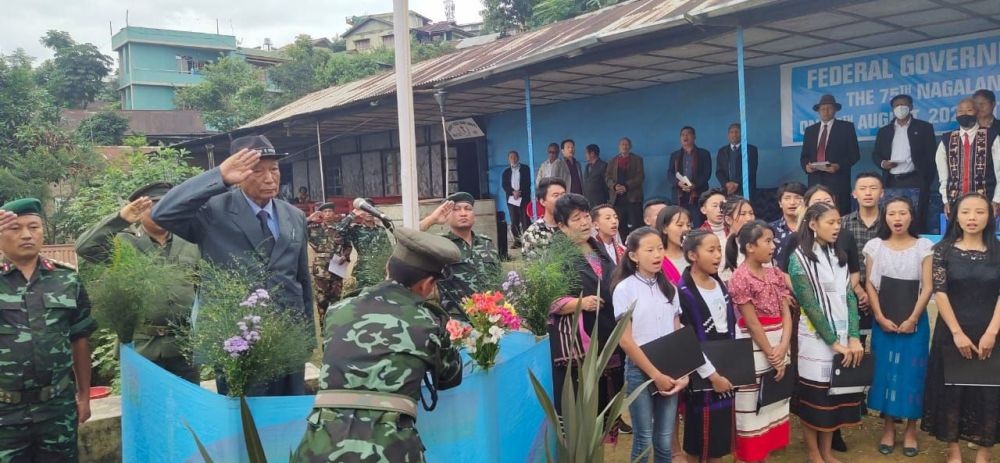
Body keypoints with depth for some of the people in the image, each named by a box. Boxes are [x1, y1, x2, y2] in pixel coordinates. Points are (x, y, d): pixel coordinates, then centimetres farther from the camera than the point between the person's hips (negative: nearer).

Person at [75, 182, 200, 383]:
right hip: (141, 346, -2)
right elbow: (85, 247, -16)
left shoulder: (189, 245, 8)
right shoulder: (123, 243, -1)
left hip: (185, 345, 3)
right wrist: (120, 218, -21)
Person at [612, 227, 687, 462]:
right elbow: (625, 340, -11)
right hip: (640, 370, -4)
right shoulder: (624, 288, -8)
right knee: (644, 439, 2)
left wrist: (683, 373, -3)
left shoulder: (669, 288, 7)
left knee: (664, 441, 8)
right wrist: (655, 374, -12)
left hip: (669, 371, 4)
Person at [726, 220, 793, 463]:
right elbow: (752, 323, -15)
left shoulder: (775, 273, 7)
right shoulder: (740, 278, -15)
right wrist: (771, 355, -11)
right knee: (753, 409, 3)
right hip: (753, 350, -7)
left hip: (779, 347, 7)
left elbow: (786, 313, 3)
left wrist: (783, 348, -10)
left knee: (773, 406, 15)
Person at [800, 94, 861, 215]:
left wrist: (839, 166, -14)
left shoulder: (846, 127, 7)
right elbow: (804, 155, 16)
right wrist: (806, 166, -6)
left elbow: (854, 154, 2)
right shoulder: (810, 130, 17)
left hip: (838, 181, -3)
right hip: (815, 181, 3)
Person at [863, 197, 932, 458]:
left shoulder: (924, 247, 0)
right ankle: (888, 428, 16)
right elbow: (870, 285, 1)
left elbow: (928, 287, -4)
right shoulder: (875, 246, 3)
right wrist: (880, 318, -8)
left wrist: (913, 319, -12)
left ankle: (911, 430, 15)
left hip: (914, 321, -1)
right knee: (885, 371, 4)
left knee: (911, 373, 2)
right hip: (883, 321, 1)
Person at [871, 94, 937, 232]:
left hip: (915, 183, -3)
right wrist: (882, 163, -7)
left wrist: (927, 180, -7)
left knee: (916, 221, -4)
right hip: (892, 183, 3)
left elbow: (931, 155, 2)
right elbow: (875, 154, 16)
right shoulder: (884, 131, 16)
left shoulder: (924, 127, 7)